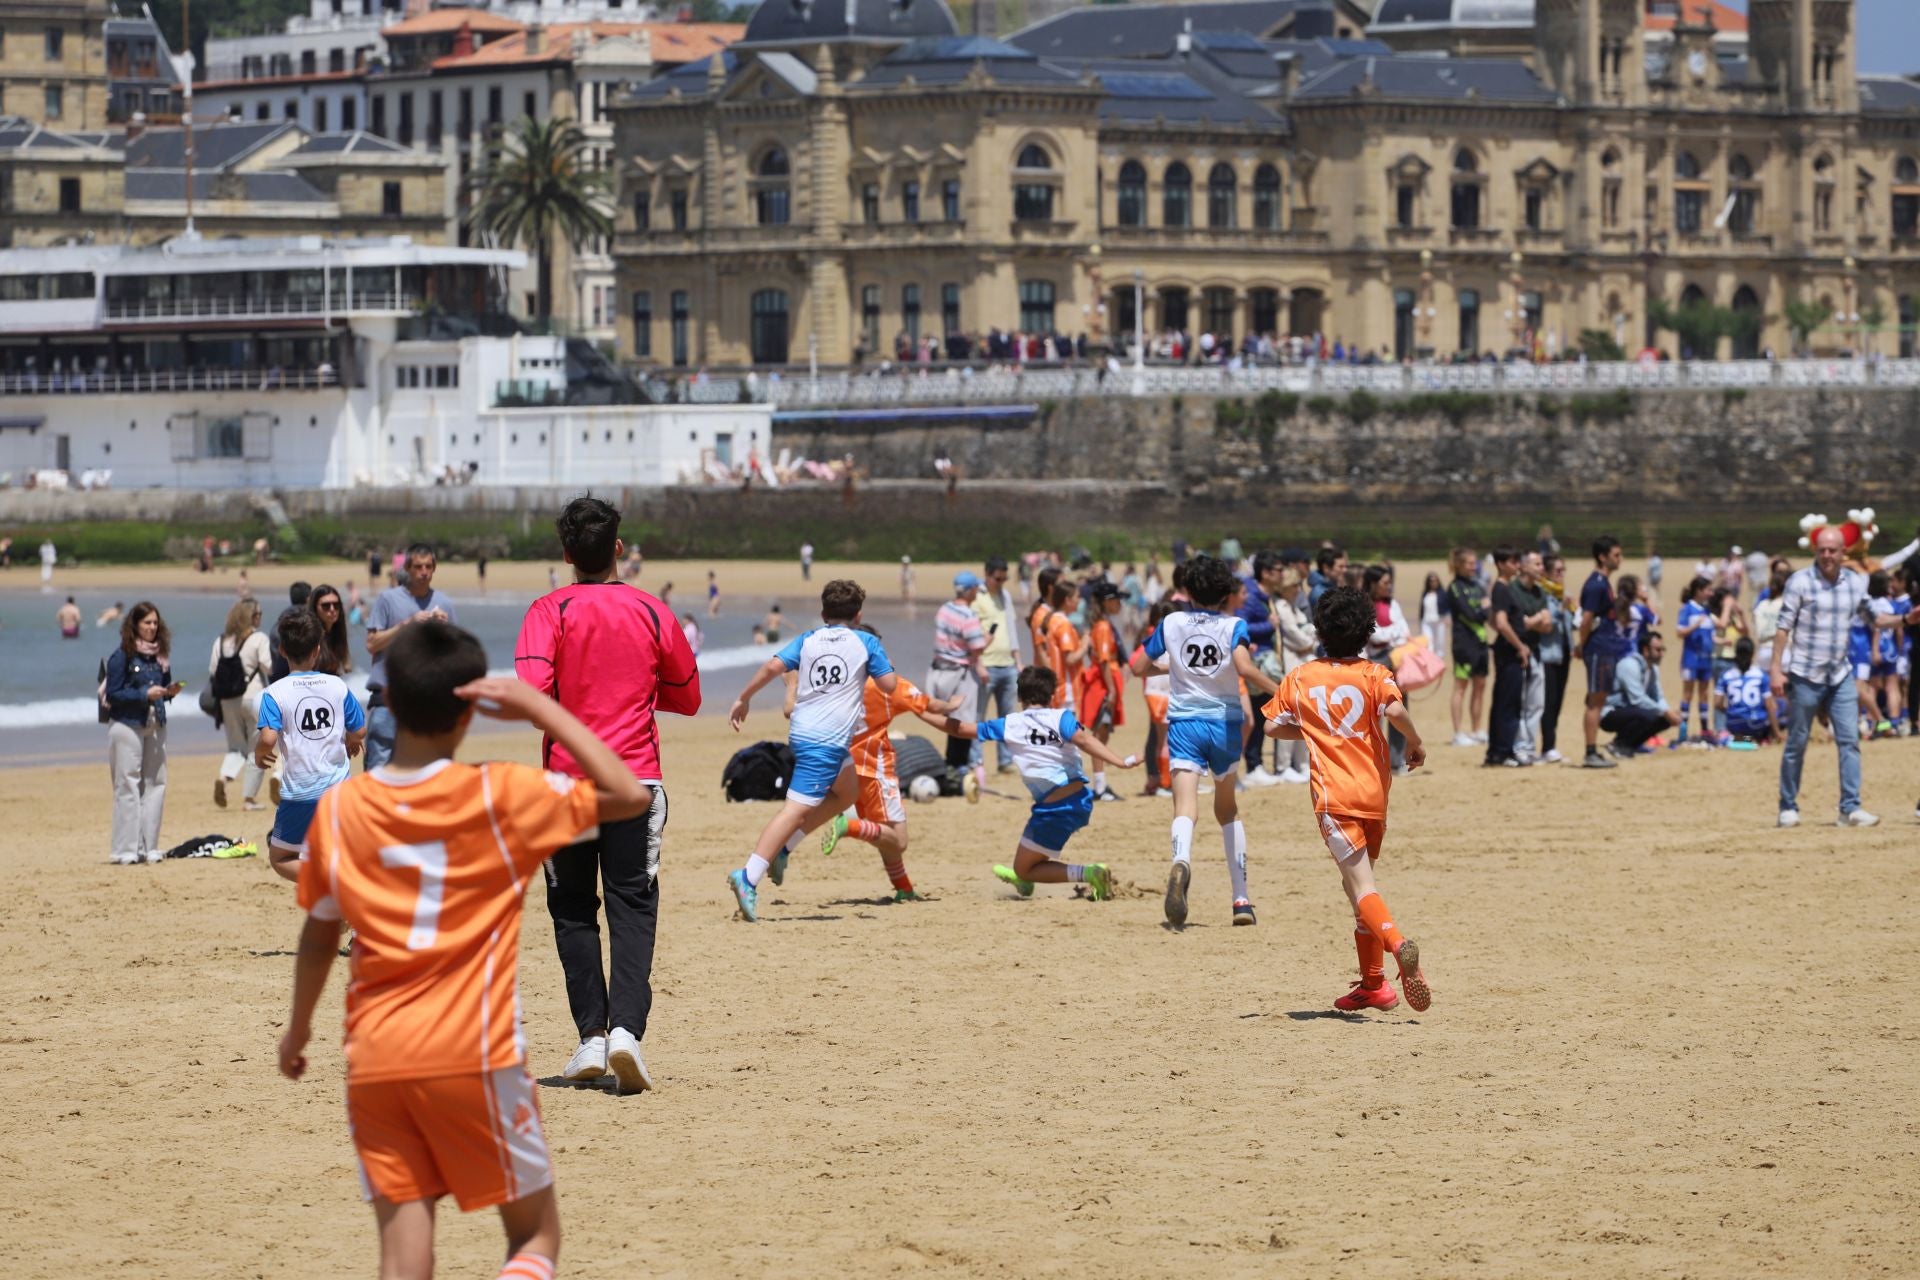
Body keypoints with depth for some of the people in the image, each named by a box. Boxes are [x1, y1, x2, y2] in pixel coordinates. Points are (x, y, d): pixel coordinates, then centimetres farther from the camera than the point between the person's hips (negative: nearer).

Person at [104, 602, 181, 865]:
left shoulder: (160, 655, 10)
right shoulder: (122, 656, -7)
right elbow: (113, 694, -11)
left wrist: (170, 691, -5)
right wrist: (145, 694, -19)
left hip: (155, 725, 6)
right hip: (127, 725, -6)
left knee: (156, 784, 4)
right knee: (128, 787, -5)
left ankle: (149, 847, 10)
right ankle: (127, 850, -3)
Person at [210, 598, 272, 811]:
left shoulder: (221, 641, 7)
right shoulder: (258, 638, -6)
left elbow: (212, 670, 5)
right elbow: (268, 665, -15)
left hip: (228, 700, 4)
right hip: (254, 697, -4)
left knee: (236, 747, 15)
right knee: (256, 749, 6)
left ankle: (223, 776, -15)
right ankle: (249, 797, 2)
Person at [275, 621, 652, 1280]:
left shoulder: (338, 809, 2)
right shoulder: (498, 798, -8)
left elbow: (318, 936, 13)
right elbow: (629, 795, -2)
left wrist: (298, 1029, 29)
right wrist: (540, 708, -3)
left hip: (375, 1060, 3)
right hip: (474, 1053, -3)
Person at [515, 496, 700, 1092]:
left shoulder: (551, 611, -5)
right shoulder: (652, 613, 2)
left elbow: (532, 690, -19)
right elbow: (686, 697, 11)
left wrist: (562, 716, 3)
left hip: (567, 776, -1)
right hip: (636, 776, 1)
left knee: (573, 909, 12)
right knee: (632, 907, 0)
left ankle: (592, 1032, 5)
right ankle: (626, 1026, -19)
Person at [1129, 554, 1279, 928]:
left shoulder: (1171, 624, 4)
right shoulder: (1233, 626, -3)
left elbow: (1139, 667, 9)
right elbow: (1244, 668, -21)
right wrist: (1276, 689, -9)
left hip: (1184, 722, -1)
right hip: (1225, 724, 1)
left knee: (1185, 805, -17)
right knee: (1227, 809, 20)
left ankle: (1181, 861, -51)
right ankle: (1241, 899, 20)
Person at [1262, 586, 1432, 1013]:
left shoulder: (1300, 677, 4)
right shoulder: (1373, 674, -1)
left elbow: (1273, 726, 9)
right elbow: (1394, 710, -20)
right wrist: (1415, 742, -4)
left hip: (1334, 795, -2)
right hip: (1375, 792, 3)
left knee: (1360, 885, -13)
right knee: (1357, 881, 18)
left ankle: (1397, 943, -42)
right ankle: (1372, 982, 18)